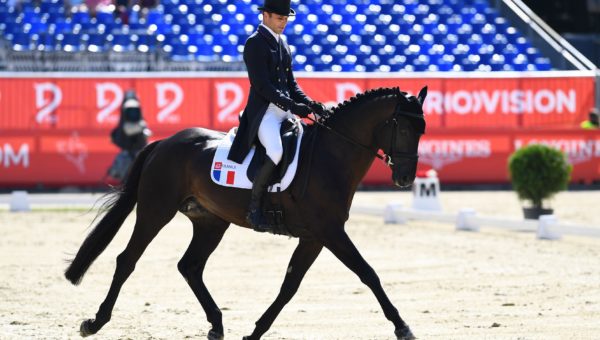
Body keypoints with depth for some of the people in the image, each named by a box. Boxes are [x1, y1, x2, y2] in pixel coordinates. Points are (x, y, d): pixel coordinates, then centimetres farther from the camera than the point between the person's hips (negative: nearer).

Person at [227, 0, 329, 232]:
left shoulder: (282, 43, 20)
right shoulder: (255, 44, -7)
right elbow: (262, 85, -16)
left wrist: (309, 104, 4)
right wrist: (293, 106, -22)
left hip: (285, 111, 9)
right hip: (264, 111, -9)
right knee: (276, 151, -32)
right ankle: (254, 208, -22)